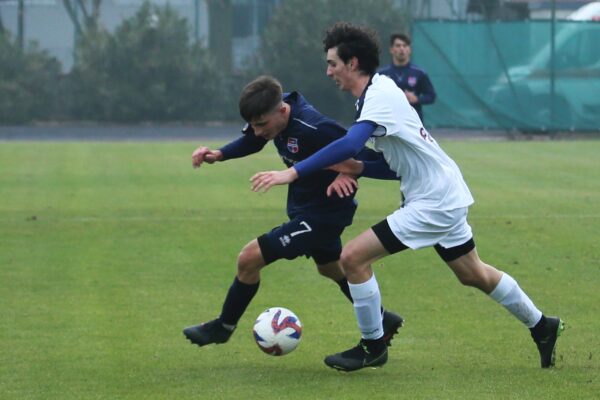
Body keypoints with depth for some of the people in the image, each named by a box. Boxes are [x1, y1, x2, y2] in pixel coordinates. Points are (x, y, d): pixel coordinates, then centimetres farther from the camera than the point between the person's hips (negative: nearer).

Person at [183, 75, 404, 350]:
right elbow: (251, 141, 11)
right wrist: (218, 155, -3)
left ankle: (223, 327, 11)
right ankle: (383, 322, 47)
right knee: (331, 268, 29)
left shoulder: (315, 129, -34)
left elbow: (363, 157, -27)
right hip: (304, 209, 9)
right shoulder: (268, 116, -9)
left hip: (323, 214, -9)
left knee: (249, 258, -10)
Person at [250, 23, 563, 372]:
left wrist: (293, 173, -39)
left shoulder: (380, 95, -22)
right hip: (447, 196, 10)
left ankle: (373, 347, 2)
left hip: (433, 204, -10)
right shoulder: (379, 89, 7)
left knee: (353, 257, -12)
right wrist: (354, 169, -1)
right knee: (473, 275, 24)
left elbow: (350, 145, -38)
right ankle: (542, 326, 38)